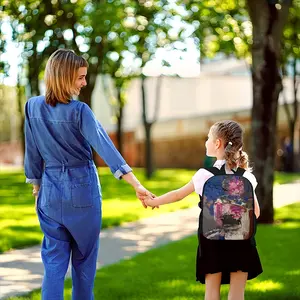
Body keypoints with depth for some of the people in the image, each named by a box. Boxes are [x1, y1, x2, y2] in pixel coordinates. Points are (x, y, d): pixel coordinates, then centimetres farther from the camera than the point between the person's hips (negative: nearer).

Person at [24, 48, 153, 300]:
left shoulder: (33, 107, -3)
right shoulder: (79, 111, -15)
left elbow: (32, 153, 5)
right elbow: (105, 147, -24)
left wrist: (36, 186, 17)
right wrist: (136, 184, -29)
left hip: (51, 189, 3)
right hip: (82, 189, -3)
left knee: (54, 259, 6)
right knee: (84, 257, 14)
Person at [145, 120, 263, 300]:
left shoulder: (205, 174, -7)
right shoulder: (245, 175, -1)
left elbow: (178, 195, 5)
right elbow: (255, 212, 2)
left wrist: (153, 202, 20)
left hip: (213, 238, -1)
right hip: (240, 238, 1)